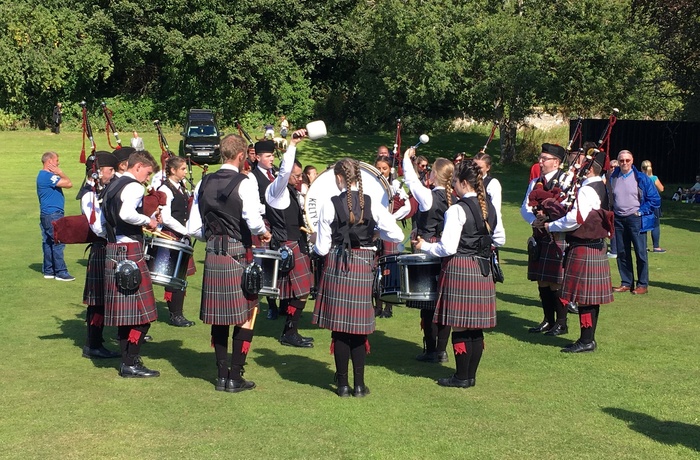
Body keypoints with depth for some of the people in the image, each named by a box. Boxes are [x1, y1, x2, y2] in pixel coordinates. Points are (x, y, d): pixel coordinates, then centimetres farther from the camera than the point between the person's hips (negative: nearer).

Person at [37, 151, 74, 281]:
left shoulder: (43, 175, 17)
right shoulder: (48, 176, -17)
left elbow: (65, 183, 16)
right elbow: (69, 184, -19)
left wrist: (59, 173, 1)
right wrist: (60, 172, -7)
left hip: (46, 214, 11)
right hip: (53, 214, -11)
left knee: (48, 242, 12)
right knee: (58, 242, -7)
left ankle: (48, 271, 17)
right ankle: (60, 272, -5)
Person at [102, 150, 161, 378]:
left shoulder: (113, 186, 17)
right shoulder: (134, 187, -12)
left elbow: (107, 215, 20)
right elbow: (126, 214, -30)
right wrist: (148, 220, -14)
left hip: (113, 251, 10)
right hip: (130, 252, -10)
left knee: (124, 311, 13)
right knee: (141, 311, -5)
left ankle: (127, 359, 18)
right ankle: (131, 364, -3)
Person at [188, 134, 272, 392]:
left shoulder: (204, 184, 6)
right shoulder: (243, 182, -10)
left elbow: (193, 229, 5)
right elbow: (253, 221, -24)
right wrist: (264, 233, -3)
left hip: (212, 255, 5)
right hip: (238, 255, -5)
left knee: (219, 316, 13)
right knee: (246, 315, 4)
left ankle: (221, 374, 17)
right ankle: (235, 377, 3)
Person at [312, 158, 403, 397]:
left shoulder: (329, 206, -7)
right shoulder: (373, 204, -3)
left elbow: (322, 249, -4)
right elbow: (397, 235, -3)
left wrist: (317, 244, 19)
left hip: (336, 268, -1)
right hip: (363, 268, 2)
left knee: (339, 326, 6)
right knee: (359, 326, 9)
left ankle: (343, 384, 10)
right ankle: (359, 384, 11)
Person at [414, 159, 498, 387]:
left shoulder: (457, 210, -15)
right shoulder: (489, 208, 8)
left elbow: (448, 248, -17)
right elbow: (497, 239, 17)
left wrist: (424, 246, -3)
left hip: (460, 270, -8)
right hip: (483, 269, 8)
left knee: (460, 325, 0)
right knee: (476, 326, 10)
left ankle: (461, 376, 6)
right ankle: (471, 375, 17)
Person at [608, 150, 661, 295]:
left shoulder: (641, 178, -3)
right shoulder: (613, 178, 6)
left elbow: (655, 199, -1)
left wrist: (640, 211, -7)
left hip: (635, 219, -3)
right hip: (618, 219, 3)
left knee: (640, 252, -2)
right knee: (622, 253, 7)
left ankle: (643, 284, 5)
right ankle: (626, 283, 16)